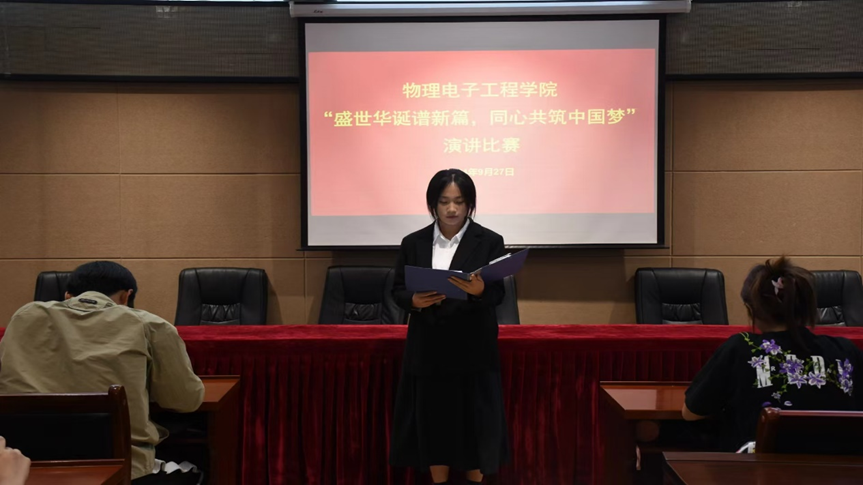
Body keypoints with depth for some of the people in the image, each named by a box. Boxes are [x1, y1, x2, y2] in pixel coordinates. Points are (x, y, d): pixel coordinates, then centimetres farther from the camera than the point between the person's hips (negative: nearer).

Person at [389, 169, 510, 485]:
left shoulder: (489, 242, -2)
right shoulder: (413, 243, 5)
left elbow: (498, 295, -8)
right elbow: (397, 290, 5)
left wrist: (479, 291, -30)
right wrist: (414, 301, -17)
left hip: (473, 349, -2)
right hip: (428, 349, 2)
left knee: (474, 418, 3)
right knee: (432, 417, 6)